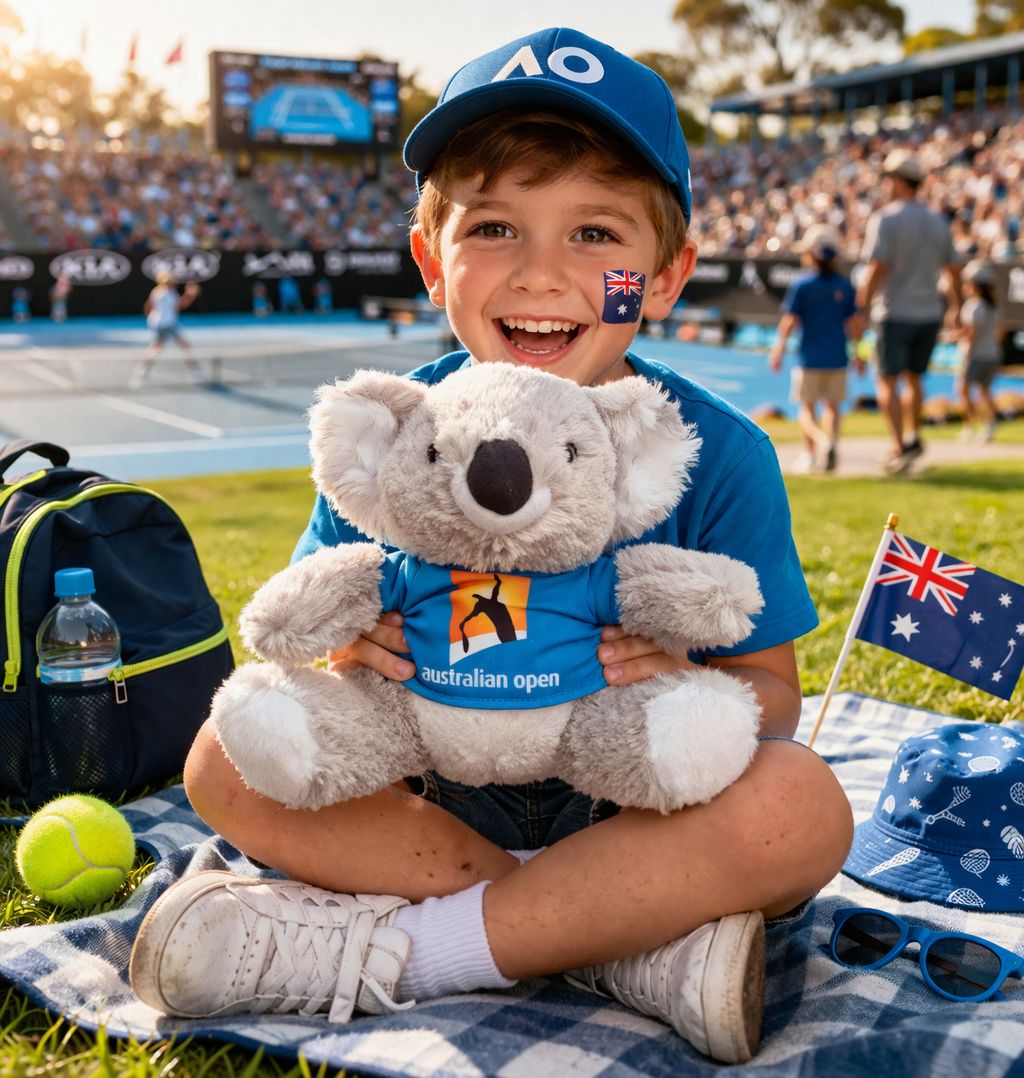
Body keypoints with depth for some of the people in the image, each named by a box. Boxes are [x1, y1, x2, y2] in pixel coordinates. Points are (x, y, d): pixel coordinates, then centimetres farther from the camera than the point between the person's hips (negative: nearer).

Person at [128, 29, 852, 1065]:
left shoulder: (717, 454, -13)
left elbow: (772, 692, -7)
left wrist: (687, 685, -30)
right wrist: (339, 653, -25)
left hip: (639, 809, -2)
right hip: (439, 800, 3)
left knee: (799, 804, -31)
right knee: (226, 756, -19)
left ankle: (389, 950, -22)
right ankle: (641, 934, -21)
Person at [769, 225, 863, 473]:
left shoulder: (801, 285, -8)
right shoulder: (845, 285, 2)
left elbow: (789, 321, -9)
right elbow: (855, 322, 4)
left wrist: (778, 350, 1)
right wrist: (858, 353, 13)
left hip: (810, 357, -2)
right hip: (837, 357, 3)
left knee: (807, 408, 6)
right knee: (832, 406, 13)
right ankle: (831, 440, -6)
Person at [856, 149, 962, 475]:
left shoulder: (884, 219, -10)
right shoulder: (939, 222, 9)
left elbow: (876, 269, -18)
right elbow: (953, 271, 13)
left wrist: (861, 306, -11)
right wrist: (954, 308, 26)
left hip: (894, 313, -6)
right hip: (929, 313, 6)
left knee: (888, 382, 0)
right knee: (913, 377, 21)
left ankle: (899, 450, -8)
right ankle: (913, 438, 27)